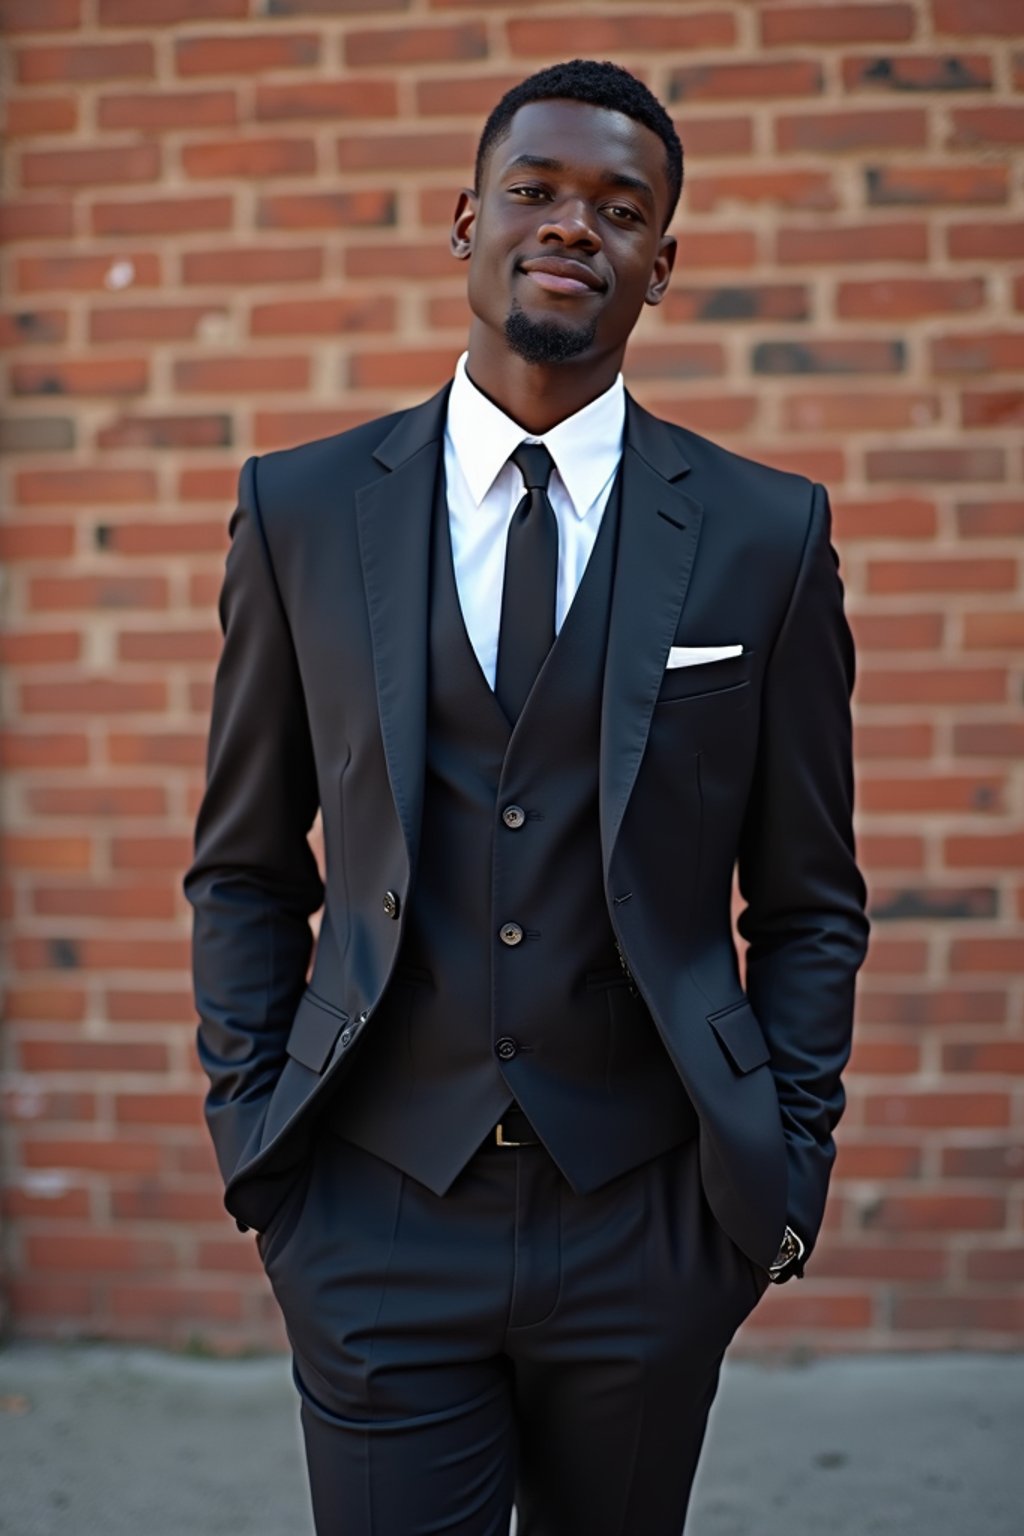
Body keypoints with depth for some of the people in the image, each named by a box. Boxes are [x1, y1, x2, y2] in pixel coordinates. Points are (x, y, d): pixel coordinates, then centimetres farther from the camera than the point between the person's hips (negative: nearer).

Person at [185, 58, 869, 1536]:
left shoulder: (768, 533, 0)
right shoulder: (302, 509, 1)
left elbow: (809, 906, 4)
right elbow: (247, 871, 7)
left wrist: (790, 1174, -1)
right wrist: (249, 1136, 1)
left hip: (648, 1227, 1)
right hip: (376, 1212, 0)